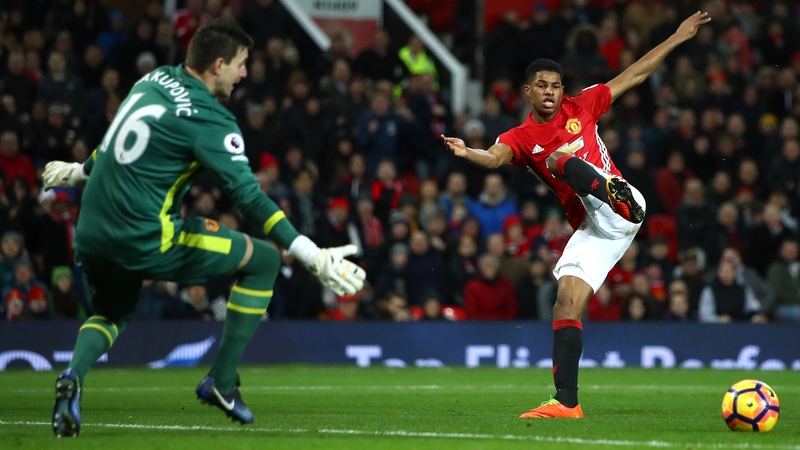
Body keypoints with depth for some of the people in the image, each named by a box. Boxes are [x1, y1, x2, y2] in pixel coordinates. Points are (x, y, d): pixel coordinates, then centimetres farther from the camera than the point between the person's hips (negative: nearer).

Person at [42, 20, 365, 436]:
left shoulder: (155, 80, 10)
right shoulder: (210, 120, -12)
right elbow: (250, 198, -17)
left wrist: (78, 172, 46)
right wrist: (314, 258, -19)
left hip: (90, 234, 8)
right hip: (145, 241, -8)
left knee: (111, 314, 33)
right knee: (264, 260, 6)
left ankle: (73, 376, -1)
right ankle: (222, 382, 9)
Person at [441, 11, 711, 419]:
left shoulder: (580, 107, 10)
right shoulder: (521, 138, 7)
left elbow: (634, 75, 16)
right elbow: (495, 157, -16)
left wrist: (677, 38, 14)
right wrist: (467, 153, -40)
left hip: (620, 210, -3)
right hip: (590, 228, 3)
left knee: (565, 161, -26)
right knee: (566, 302, -8)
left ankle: (617, 195, -57)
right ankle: (566, 401, -8)